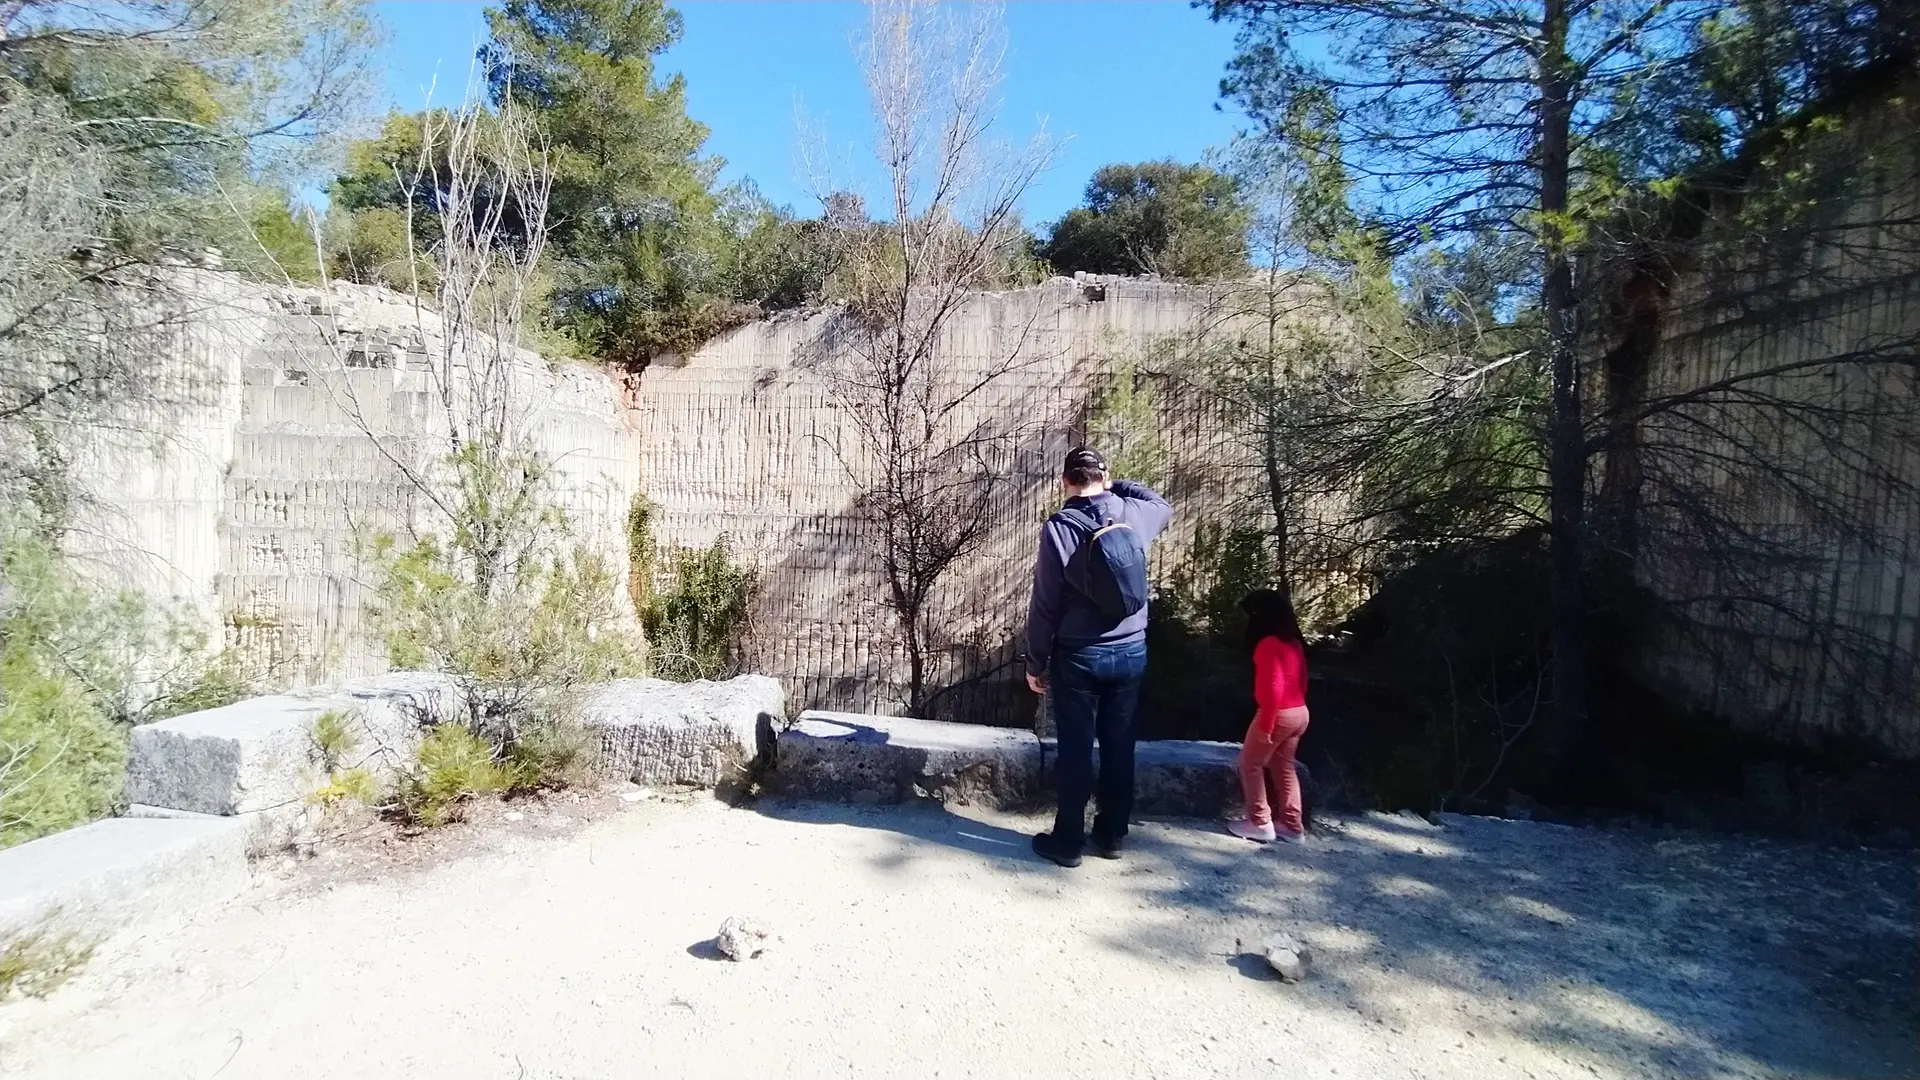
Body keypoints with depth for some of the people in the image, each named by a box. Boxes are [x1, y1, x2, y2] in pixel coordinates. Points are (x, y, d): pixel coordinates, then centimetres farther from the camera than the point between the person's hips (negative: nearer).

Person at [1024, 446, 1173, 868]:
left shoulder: (1057, 529, -14)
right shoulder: (1133, 515, -3)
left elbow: (1045, 605, -10)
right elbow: (1164, 505, 25)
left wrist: (1035, 662, -1)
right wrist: (1117, 485, 20)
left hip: (1078, 656, -4)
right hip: (1131, 651, 4)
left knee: (1075, 750, 5)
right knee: (1119, 746, 13)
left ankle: (1068, 841, 15)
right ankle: (1112, 835, 25)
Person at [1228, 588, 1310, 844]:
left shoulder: (1268, 644, -18)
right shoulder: (1294, 641, 9)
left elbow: (1274, 687, -22)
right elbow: (1301, 680, 14)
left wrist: (1266, 724, -19)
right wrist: (1295, 705, 20)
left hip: (1279, 714, -9)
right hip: (1299, 713, 9)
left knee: (1251, 764, 6)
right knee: (1284, 767, 18)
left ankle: (1260, 823, 9)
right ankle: (1292, 826, 22)